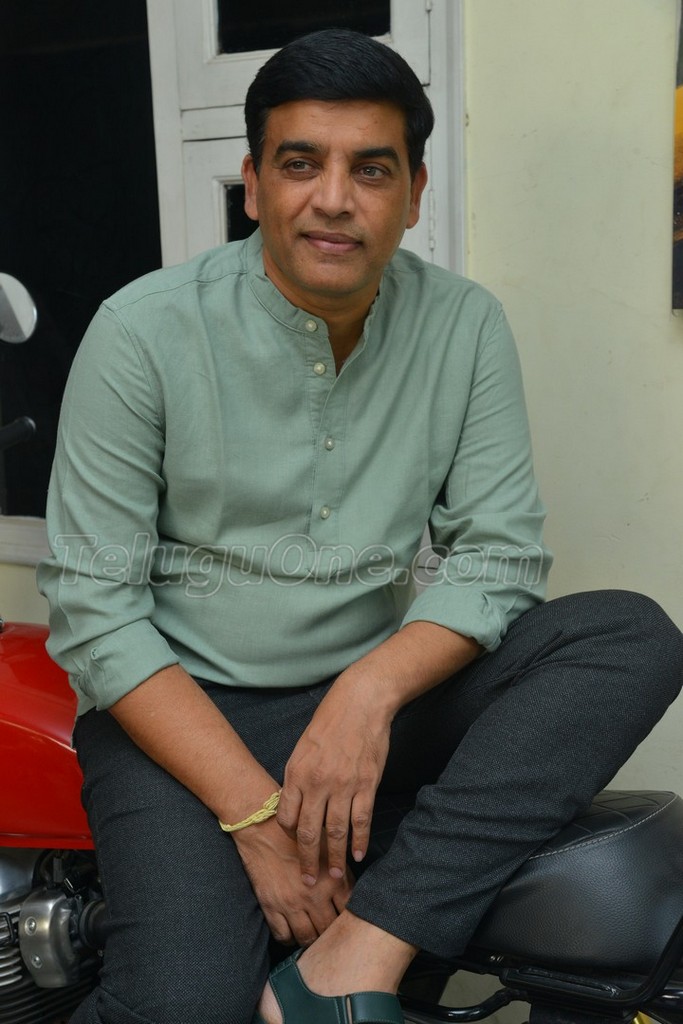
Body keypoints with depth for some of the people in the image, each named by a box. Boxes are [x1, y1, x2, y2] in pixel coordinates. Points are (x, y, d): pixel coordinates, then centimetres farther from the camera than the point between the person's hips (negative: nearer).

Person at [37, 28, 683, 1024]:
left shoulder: (466, 326, -2)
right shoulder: (142, 332, -11)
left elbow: (501, 551, -4)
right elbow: (92, 608, -12)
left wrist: (371, 692, -23)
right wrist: (254, 809, -20)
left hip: (379, 687, 4)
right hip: (184, 705, -3)